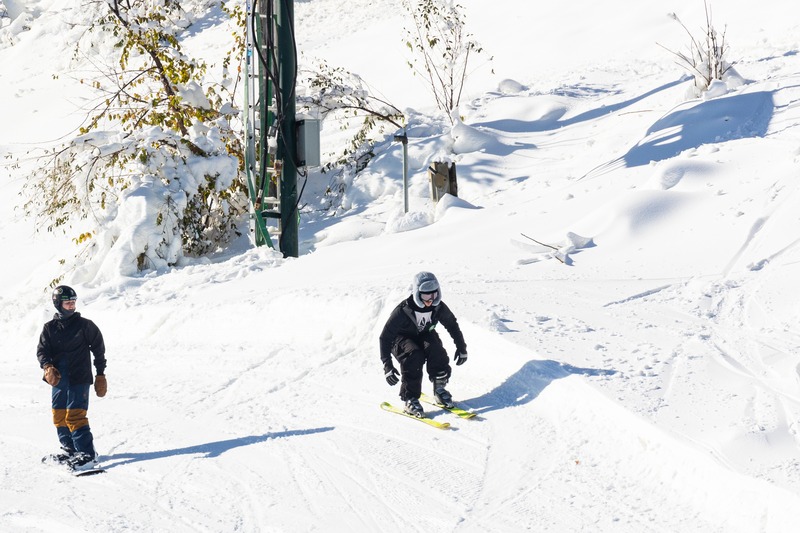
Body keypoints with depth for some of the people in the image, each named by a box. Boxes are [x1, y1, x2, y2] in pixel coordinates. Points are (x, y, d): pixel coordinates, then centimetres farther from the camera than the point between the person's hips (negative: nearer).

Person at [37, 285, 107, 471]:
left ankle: (87, 454, -13)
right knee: (59, 416, 12)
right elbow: (42, 350, 0)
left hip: (79, 379, -5)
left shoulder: (84, 325, -1)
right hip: (58, 379, 5)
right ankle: (69, 449, 28)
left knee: (74, 415, -14)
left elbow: (98, 349, 5)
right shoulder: (50, 328, 8)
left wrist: (101, 375, 5)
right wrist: (47, 367, -21)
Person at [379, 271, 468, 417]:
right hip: (402, 339, -4)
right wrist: (387, 365, -35)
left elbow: (452, 325, 3)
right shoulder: (403, 311, -31)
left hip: (425, 335, 4)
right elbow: (385, 336, -28)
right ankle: (410, 400, -25)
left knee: (437, 351, -28)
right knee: (414, 356, -34)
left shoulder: (438, 307, -18)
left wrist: (461, 348, 4)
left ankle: (440, 389, -6)